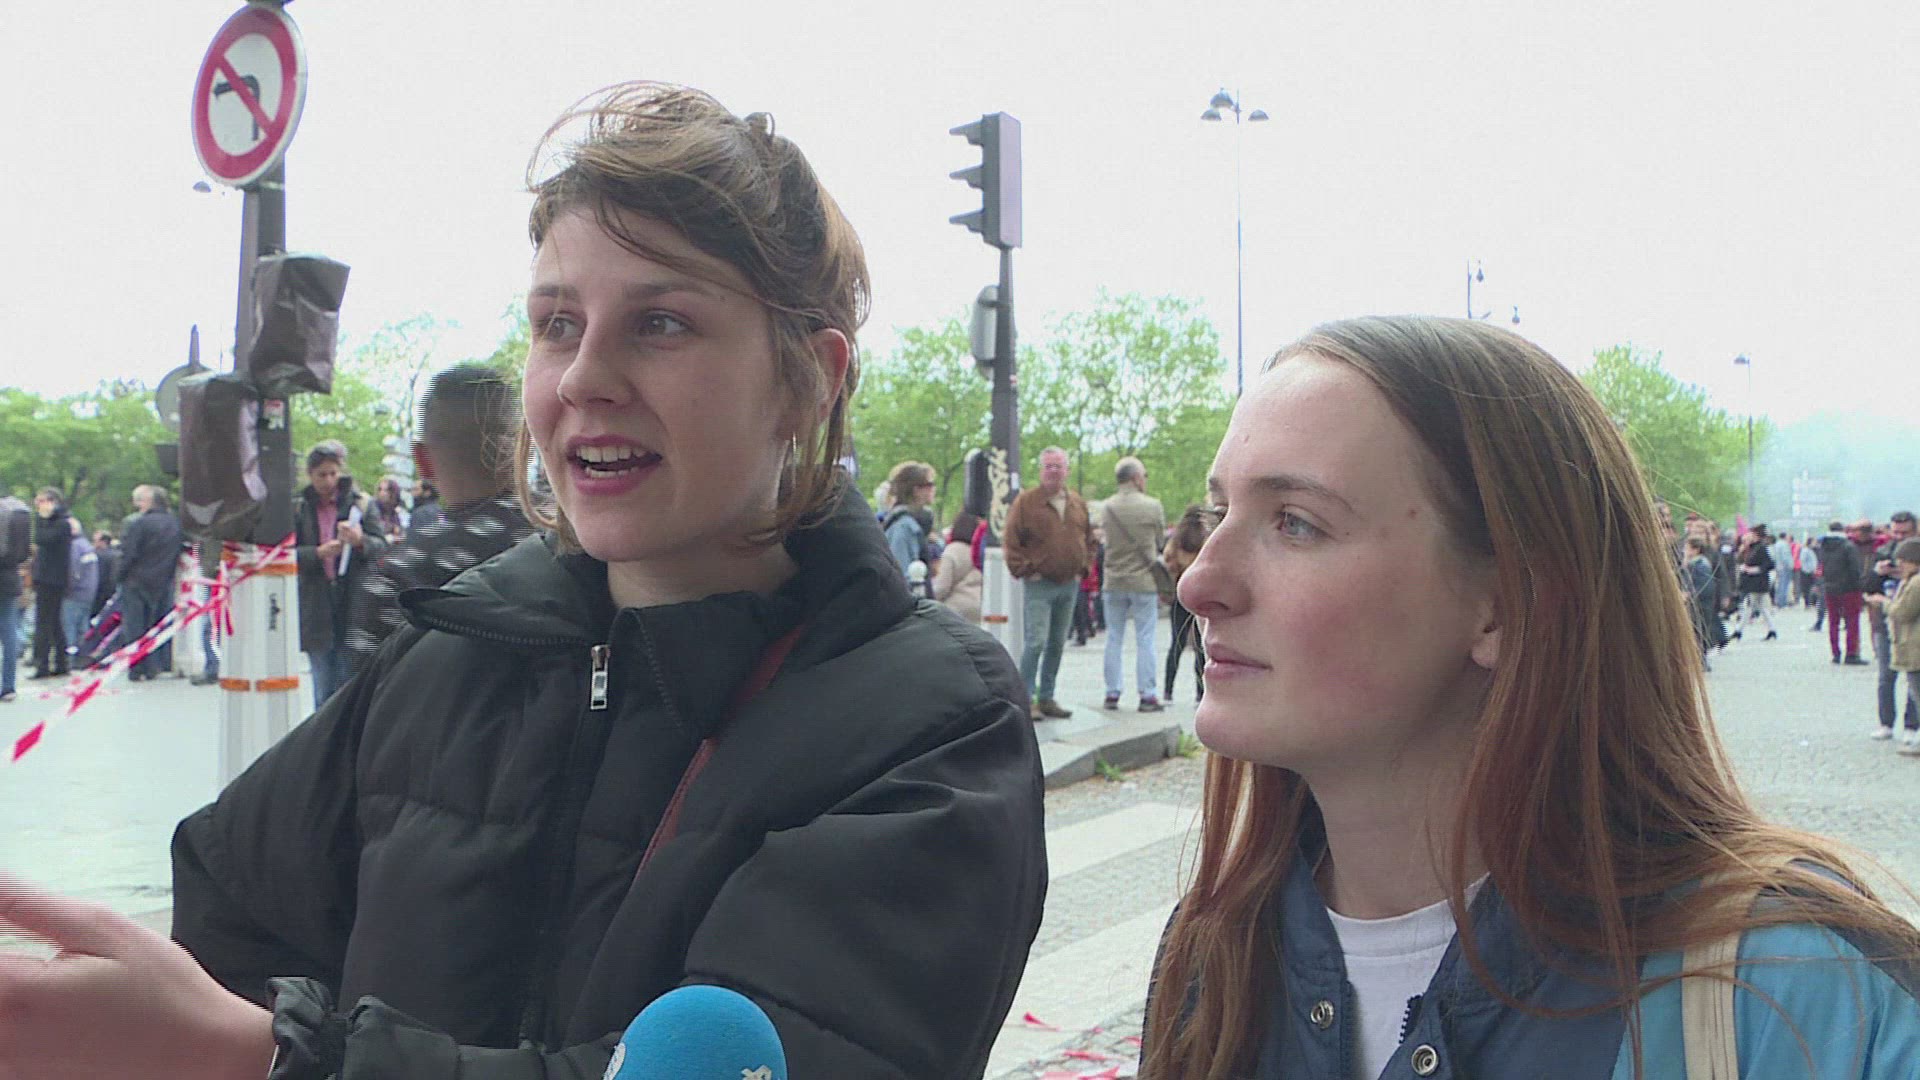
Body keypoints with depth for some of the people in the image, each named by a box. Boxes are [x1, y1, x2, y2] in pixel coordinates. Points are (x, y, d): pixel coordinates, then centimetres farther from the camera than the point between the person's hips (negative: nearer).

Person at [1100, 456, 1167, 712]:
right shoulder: (1152, 506, -10)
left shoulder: (1106, 507, -2)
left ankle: (1112, 693, 14)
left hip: (1113, 582, 3)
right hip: (1144, 580, -3)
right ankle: (1147, 695, 4)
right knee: (1145, 640, 3)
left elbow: (1106, 539, 6)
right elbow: (1160, 541, 0)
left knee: (1114, 639, 11)